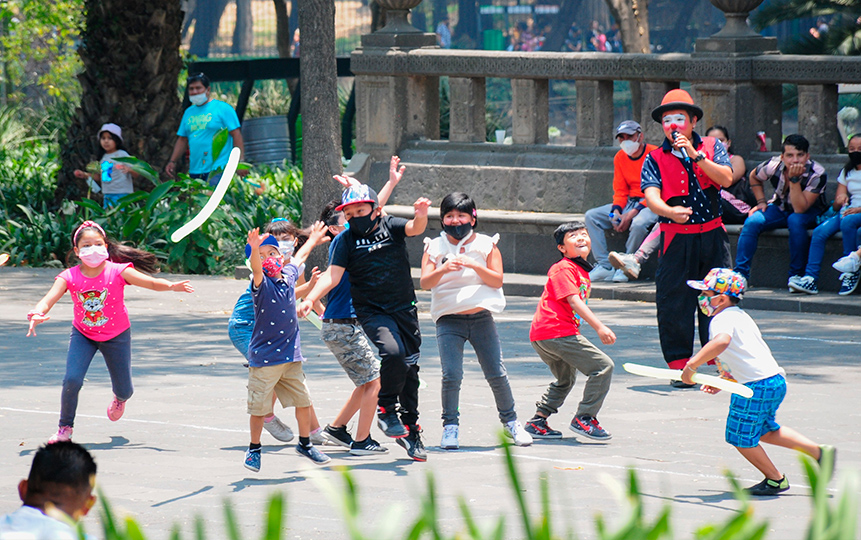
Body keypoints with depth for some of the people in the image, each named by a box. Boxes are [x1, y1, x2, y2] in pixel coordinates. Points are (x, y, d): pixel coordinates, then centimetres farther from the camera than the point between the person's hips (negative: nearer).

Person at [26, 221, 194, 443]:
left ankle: (120, 399, 51)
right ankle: (65, 429, 2)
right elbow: (49, 300, -29)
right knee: (72, 380, -20)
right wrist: (37, 313, -51)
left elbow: (152, 283, -23)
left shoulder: (117, 271, -22)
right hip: (83, 335, 0)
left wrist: (172, 286, -42)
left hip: (116, 335, 0)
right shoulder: (69, 277, -19)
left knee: (123, 390, 9)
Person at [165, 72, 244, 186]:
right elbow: (182, 140, 22)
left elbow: (236, 134, -4)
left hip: (218, 170, -6)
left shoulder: (223, 108, 0)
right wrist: (172, 162, 12)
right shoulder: (188, 112, 18)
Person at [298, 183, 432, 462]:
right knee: (393, 352, -28)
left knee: (409, 369, 7)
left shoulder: (390, 226, 1)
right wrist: (310, 299, -25)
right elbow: (333, 275, -10)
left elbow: (414, 229, -17)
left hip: (405, 309, 3)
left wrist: (421, 216, -42)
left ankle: (410, 429, 21)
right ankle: (386, 410, -7)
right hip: (372, 311, -3)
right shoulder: (346, 240, -2)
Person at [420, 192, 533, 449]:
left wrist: (474, 265, -21)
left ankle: (510, 420, 19)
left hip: (482, 318, 1)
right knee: (451, 375, -14)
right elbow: (425, 282, -8)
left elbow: (497, 280, -5)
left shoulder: (486, 245, 6)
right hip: (449, 320, -1)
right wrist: (443, 269, -28)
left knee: (497, 374, -1)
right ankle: (451, 426, 2)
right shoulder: (434, 247, 5)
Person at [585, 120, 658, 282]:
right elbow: (620, 191, 12)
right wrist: (616, 211, -11)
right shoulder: (620, 157, 9)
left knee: (638, 223, -39)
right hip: (629, 202, 7)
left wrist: (633, 212, -24)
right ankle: (604, 266, -16)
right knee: (591, 216, -8)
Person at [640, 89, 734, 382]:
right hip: (676, 240, -1)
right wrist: (670, 211, -33)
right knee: (673, 303, -4)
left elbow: (726, 178, -9)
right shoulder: (655, 158, 4)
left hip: (712, 236, 1)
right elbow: (651, 196, -11)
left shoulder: (712, 148, 8)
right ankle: (679, 364, 5)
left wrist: (695, 155, -17)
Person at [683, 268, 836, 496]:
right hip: (775, 380, 10)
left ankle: (775, 480, 16)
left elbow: (722, 341, -37)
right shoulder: (739, 316, 20)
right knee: (765, 431, 26)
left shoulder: (722, 319, -12)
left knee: (741, 437, 3)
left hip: (756, 386, -10)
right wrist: (721, 381, 28)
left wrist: (692, 365, -37)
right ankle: (819, 452, 24)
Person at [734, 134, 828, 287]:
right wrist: (761, 202, -2)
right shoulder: (773, 166, -19)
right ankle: (740, 274, -17)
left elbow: (800, 209, -34)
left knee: (795, 220, -37)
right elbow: (754, 177, 7)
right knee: (752, 221, -24)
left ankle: (796, 275, -24)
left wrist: (795, 179, -40)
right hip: (781, 208, 3)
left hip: (810, 213, -3)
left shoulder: (817, 174, -28)